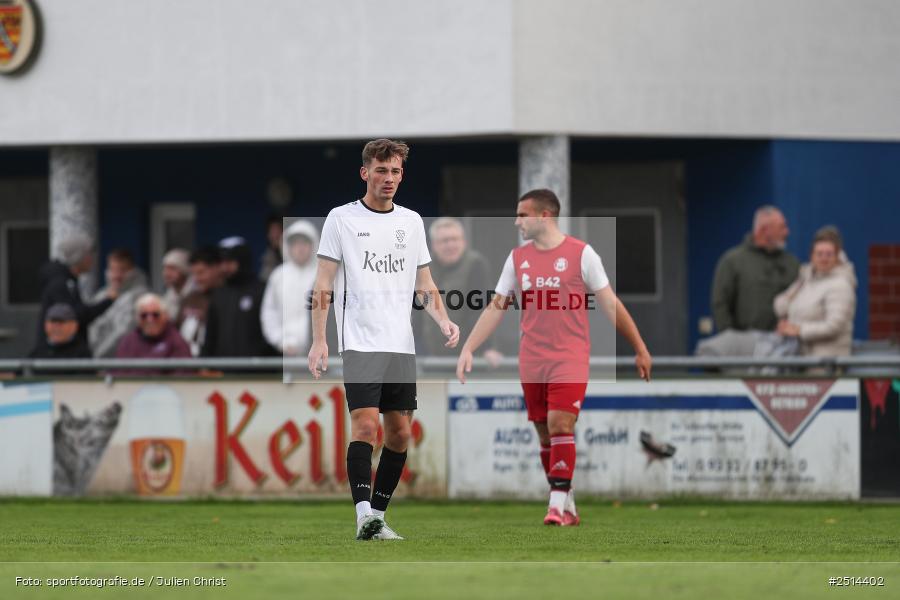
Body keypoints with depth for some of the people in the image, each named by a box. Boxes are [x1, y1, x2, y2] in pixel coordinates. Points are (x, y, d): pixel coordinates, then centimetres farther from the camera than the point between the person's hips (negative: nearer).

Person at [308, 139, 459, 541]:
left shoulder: (412, 221, 14)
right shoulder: (341, 219, 1)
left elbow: (424, 286, 18)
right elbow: (323, 287, 0)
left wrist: (443, 320, 0)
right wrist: (319, 341, -9)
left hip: (401, 344, 5)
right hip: (359, 342, -5)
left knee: (400, 434, 4)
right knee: (365, 425, -17)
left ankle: (377, 514, 14)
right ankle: (364, 515, -23)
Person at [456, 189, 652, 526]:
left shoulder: (581, 254, -4)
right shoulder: (517, 258, 9)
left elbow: (610, 304, 0)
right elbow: (495, 308, 11)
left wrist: (639, 349, 1)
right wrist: (468, 349, 2)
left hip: (569, 358, -5)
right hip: (531, 360, 5)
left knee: (560, 427, -16)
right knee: (546, 435, 6)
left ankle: (558, 505, -15)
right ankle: (568, 509, 15)